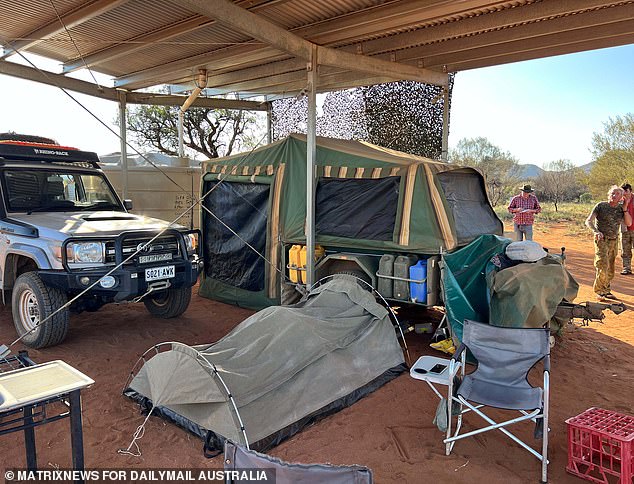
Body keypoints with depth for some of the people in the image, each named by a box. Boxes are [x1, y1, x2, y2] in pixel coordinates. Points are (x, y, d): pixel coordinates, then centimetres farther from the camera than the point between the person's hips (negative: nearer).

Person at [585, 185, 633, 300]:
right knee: (603, 266, -14)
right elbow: (588, 221, -13)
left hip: (614, 241, 5)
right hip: (601, 239, -5)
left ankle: (606, 290, 22)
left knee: (610, 269, 9)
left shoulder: (621, 208, 6)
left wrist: (625, 207, -9)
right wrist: (596, 231, -31)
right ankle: (599, 291, -1)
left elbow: (629, 223, -3)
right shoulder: (601, 206, -7)